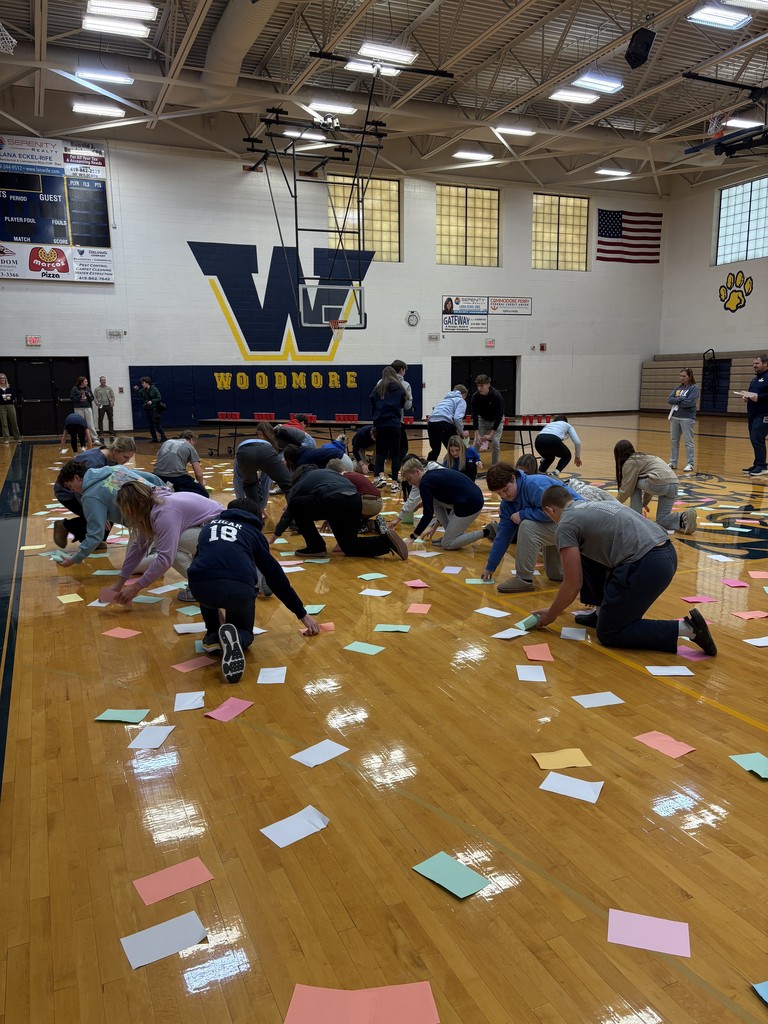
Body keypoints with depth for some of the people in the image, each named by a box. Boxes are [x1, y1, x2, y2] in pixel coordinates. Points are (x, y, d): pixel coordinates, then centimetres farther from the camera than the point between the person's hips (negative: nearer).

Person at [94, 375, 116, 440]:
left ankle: (111, 432, 10)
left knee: (110, 419, 4)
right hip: (101, 406, -1)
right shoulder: (97, 389, 3)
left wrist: (112, 404, -6)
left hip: (109, 406, 1)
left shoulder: (109, 388, 7)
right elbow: (94, 398, 2)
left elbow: (113, 397, 6)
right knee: (100, 419, -1)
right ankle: (101, 432, 3)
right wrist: (98, 404, -10)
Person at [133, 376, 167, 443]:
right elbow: (139, 397, 10)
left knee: (157, 423, -9)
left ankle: (163, 437, 0)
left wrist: (152, 401, -20)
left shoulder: (154, 389, -8)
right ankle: (154, 439, 13)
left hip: (154, 409, -6)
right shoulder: (142, 391, 7)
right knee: (150, 425, 6)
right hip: (147, 409, 6)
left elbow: (159, 398, -10)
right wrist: (136, 390, -2)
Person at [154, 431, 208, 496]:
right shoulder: (190, 447, 10)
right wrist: (201, 485, 27)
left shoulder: (166, 442, 24)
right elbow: (198, 474, 6)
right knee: (204, 494, 2)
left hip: (159, 477, 6)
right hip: (177, 477, -6)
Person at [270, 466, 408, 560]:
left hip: (335, 502, -6)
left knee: (296, 506, 14)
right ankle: (386, 539, -1)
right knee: (350, 547, 19)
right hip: (356, 501, 6)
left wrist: (272, 539, 44)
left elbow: (288, 514, 31)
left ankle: (315, 547, 14)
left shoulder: (299, 484, 23)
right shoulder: (326, 471, 37)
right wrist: (329, 519, 46)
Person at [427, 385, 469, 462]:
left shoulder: (446, 399, 34)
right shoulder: (461, 400, 14)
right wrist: (462, 432, 7)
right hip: (444, 423, -7)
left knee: (435, 450, 24)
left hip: (431, 422, 7)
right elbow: (457, 418, -5)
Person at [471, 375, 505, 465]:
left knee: (495, 442, -16)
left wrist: (491, 434, -32)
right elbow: (474, 416, -18)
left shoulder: (497, 396, -31)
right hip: (482, 419, 3)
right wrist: (477, 434, -27)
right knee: (477, 441, -8)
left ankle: (494, 465, -1)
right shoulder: (475, 397, -22)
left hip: (496, 420, -3)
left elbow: (498, 416, -29)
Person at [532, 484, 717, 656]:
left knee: (608, 634, 6)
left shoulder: (565, 525, 1)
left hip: (645, 565, -9)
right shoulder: (592, 506, 28)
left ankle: (685, 628, -7)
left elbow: (573, 584, 0)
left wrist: (550, 615, 17)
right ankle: (604, 612, 25)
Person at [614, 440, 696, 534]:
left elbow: (627, 489, 4)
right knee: (661, 520, 17)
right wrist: (644, 503, 48)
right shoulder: (644, 458, 31)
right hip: (674, 485, 9)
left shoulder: (630, 463, 4)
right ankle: (684, 517, -9)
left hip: (659, 484, -9)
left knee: (634, 484, 19)